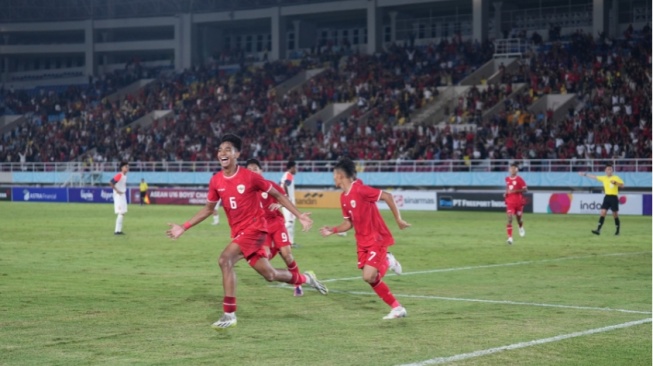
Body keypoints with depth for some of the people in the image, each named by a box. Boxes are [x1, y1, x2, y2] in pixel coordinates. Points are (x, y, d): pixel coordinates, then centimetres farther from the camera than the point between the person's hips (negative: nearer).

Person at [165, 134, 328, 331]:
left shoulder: (250, 177, -14)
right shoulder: (216, 181, 1)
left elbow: (277, 195, -4)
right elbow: (208, 209, 14)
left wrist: (299, 215, -8)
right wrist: (183, 227, 7)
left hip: (255, 228, -6)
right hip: (238, 232, 6)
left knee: (225, 260, -24)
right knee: (269, 274, 11)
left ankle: (229, 314, -18)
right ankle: (305, 279, 39)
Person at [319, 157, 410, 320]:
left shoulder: (360, 189, -20)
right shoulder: (343, 197, 7)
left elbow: (387, 196, -19)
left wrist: (398, 219, -15)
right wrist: (332, 230, 2)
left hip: (377, 239, -8)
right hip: (363, 242, 8)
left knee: (369, 277, -19)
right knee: (372, 279, 5)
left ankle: (387, 261, 9)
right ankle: (397, 308, 16)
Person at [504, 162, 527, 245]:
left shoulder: (519, 179, -10)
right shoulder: (507, 179, 4)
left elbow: (525, 189, -16)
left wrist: (515, 191, -24)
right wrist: (506, 193, 3)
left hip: (518, 202, -2)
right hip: (510, 202, 2)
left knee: (519, 218, 15)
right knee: (509, 219, -13)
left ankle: (521, 228, 52)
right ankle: (510, 237, -16)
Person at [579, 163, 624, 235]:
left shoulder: (616, 178, -4)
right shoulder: (603, 178, 9)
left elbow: (622, 185, -9)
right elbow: (594, 177, 16)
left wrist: (615, 183, -24)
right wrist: (585, 174, 17)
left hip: (614, 197, -4)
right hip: (607, 197, 4)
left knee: (615, 215, 3)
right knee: (603, 212, -8)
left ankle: (617, 231, 19)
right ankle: (598, 230, -15)